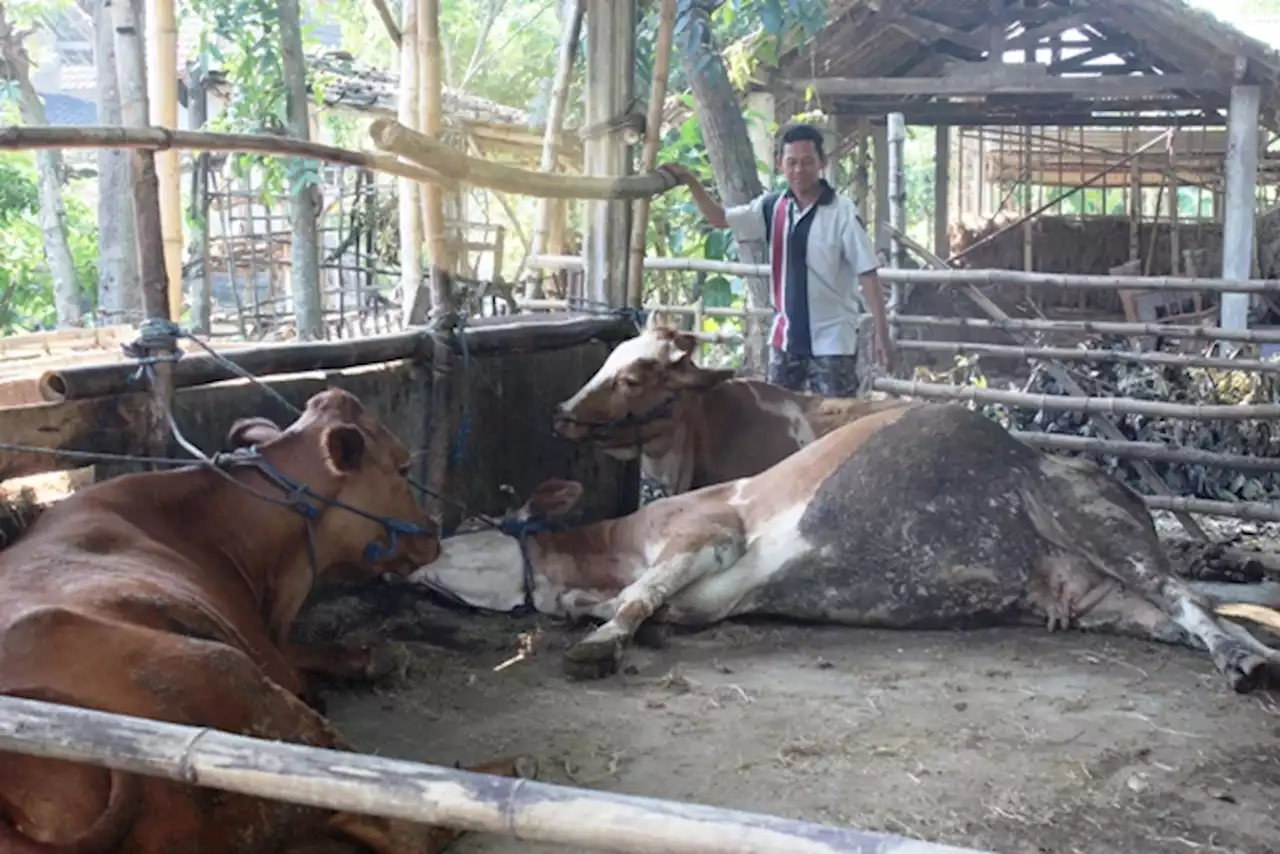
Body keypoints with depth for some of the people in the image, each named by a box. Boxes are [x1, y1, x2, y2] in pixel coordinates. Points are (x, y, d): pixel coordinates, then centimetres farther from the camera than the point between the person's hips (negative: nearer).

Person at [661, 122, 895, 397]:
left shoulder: (842, 212, -11)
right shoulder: (772, 207, 2)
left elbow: (868, 273, -11)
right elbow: (720, 218, 5)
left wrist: (881, 333, -14)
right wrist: (691, 182, -11)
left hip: (832, 341, -5)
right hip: (785, 337, 5)